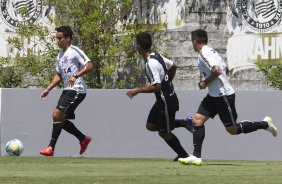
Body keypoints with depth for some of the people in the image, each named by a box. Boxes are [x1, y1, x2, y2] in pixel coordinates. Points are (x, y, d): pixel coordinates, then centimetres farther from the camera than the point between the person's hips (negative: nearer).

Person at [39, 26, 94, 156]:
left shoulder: (74, 51, -8)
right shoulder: (60, 55, 19)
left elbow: (89, 66, -17)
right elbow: (59, 75, 26)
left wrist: (75, 76, -27)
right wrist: (48, 89, 17)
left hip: (77, 90, -10)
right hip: (67, 90, 10)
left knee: (57, 114, -17)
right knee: (61, 119, 9)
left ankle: (51, 148, -15)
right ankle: (83, 139, 24)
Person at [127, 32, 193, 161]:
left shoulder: (151, 64, -25)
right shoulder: (157, 56, 4)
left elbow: (156, 87, -29)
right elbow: (173, 66, 18)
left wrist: (138, 90, -21)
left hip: (167, 101, -9)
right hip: (163, 99, 9)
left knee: (164, 133, 4)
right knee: (150, 126, 14)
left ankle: (183, 155, 17)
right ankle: (184, 123, 15)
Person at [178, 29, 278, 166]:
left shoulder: (204, 53, -17)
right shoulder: (210, 51, 13)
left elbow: (217, 71, -29)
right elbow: (224, 68, 21)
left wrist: (205, 83, -14)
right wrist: (206, 81, 16)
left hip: (223, 95, -10)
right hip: (214, 95, 10)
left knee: (233, 130, -1)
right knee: (197, 120, 0)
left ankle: (264, 124, 14)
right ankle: (196, 156, -4)